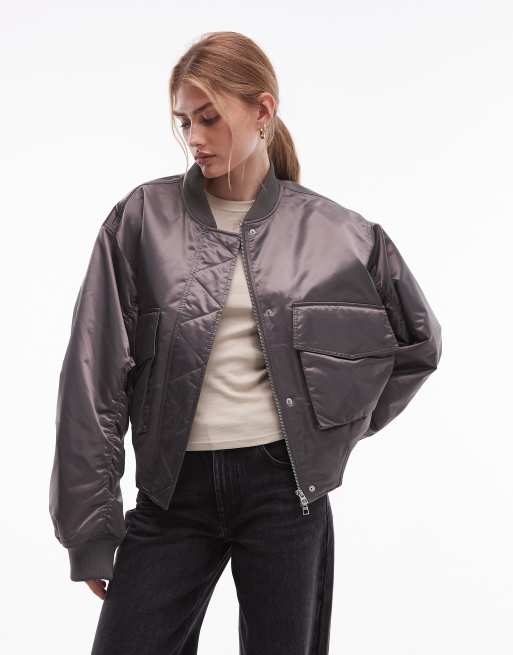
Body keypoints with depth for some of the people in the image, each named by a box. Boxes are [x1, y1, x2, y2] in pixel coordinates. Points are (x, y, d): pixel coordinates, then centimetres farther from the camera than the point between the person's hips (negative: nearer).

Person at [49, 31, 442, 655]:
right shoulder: (143, 219, -1)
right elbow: (94, 374, -2)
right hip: (174, 490, 1)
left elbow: (419, 340, 14)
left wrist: (340, 427, 7)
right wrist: (90, 526, -2)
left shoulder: (333, 232, 0)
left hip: (284, 486, 0)